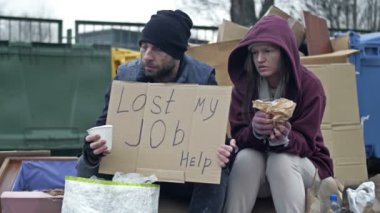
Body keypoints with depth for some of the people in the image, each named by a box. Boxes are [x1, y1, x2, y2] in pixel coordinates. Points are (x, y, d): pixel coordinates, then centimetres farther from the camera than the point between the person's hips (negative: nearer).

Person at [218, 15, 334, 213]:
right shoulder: (244, 84, -8)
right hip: (254, 167, 2)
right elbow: (238, 136, -11)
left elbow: (305, 142, -16)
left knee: (280, 160, -33)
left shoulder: (309, 85, -15)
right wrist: (255, 131, -35)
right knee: (245, 157, -30)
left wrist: (284, 139, -40)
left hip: (302, 164, -2)